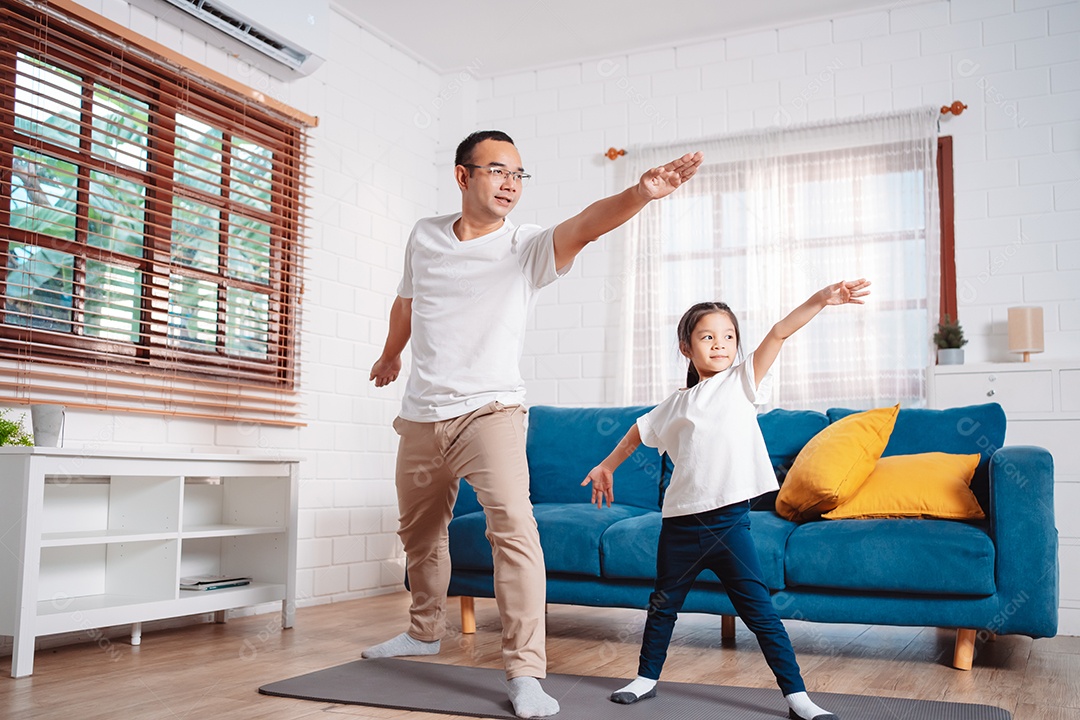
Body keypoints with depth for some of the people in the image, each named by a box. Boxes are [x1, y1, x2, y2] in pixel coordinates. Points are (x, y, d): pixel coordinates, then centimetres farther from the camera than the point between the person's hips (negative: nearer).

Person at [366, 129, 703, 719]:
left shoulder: (526, 247, -8)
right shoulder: (424, 236, 4)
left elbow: (584, 226, -29)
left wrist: (639, 193, -47)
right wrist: (390, 355, 37)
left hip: (489, 411, -4)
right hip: (421, 414, 5)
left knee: (513, 524, -24)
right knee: (419, 531, 19)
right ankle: (425, 631, 44)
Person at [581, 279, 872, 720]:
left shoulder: (741, 382, 0)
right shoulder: (676, 405, 8)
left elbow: (779, 333, -13)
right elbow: (640, 431, 26)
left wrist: (820, 299, -25)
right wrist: (606, 467, 34)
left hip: (729, 520, -3)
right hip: (680, 522, 3)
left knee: (759, 610, -2)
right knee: (664, 603, 17)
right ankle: (647, 679, 35)